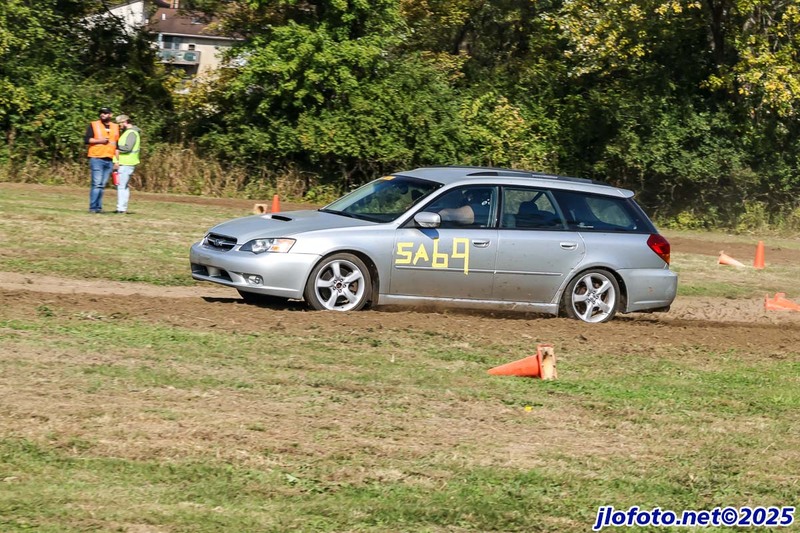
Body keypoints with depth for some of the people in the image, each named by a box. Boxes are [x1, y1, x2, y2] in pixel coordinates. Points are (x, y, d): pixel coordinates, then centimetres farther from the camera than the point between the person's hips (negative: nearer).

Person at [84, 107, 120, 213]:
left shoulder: (115, 127, 17)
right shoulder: (93, 125, 4)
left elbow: (117, 144, 19)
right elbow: (86, 140, -4)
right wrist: (100, 141, -14)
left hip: (110, 160, 5)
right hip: (96, 159, -5)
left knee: (102, 185, 6)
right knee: (97, 184, -12)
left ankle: (98, 207, 8)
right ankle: (93, 207, -11)